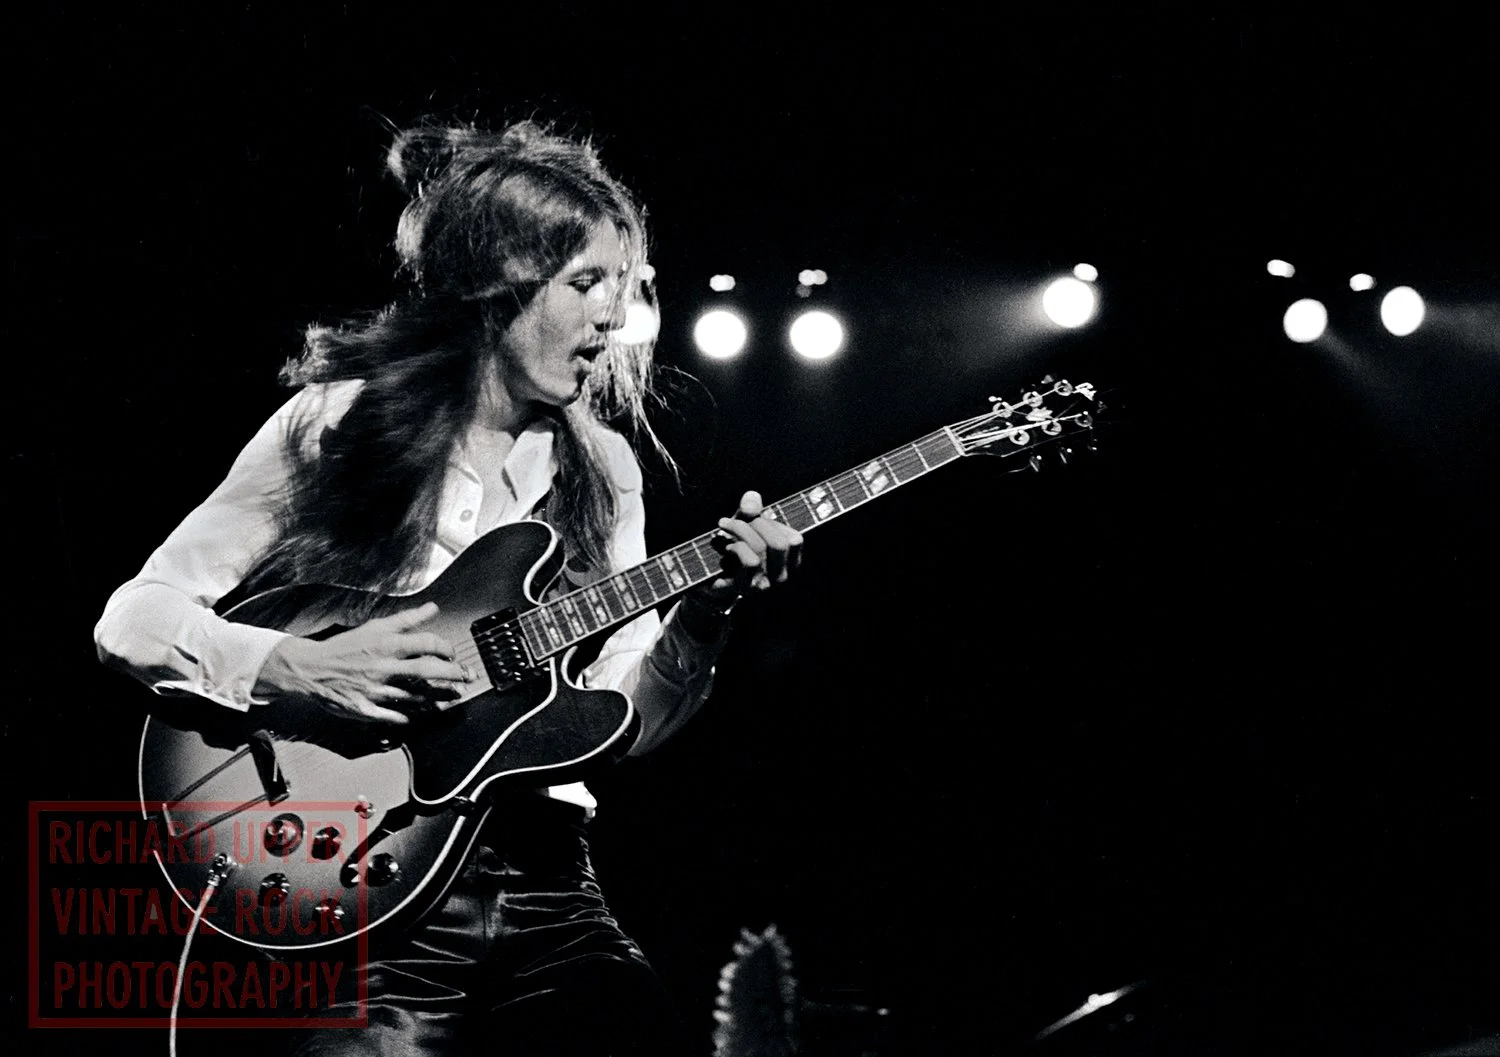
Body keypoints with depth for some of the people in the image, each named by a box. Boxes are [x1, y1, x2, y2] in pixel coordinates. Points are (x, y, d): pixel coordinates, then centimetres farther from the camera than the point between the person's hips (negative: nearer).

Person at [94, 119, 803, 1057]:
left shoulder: (601, 466, 10)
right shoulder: (336, 421, -2)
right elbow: (133, 619, -2)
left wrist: (702, 616, -11)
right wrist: (304, 671, -17)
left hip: (545, 877, 4)